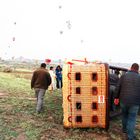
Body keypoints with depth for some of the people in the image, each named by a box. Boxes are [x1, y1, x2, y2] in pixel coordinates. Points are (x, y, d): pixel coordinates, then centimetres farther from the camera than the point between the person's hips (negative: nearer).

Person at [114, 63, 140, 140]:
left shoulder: (124, 75, 1)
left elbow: (118, 87, 1)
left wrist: (116, 97, 11)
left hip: (124, 100, 2)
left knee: (124, 115, 23)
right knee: (132, 118, 6)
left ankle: (124, 129, 40)